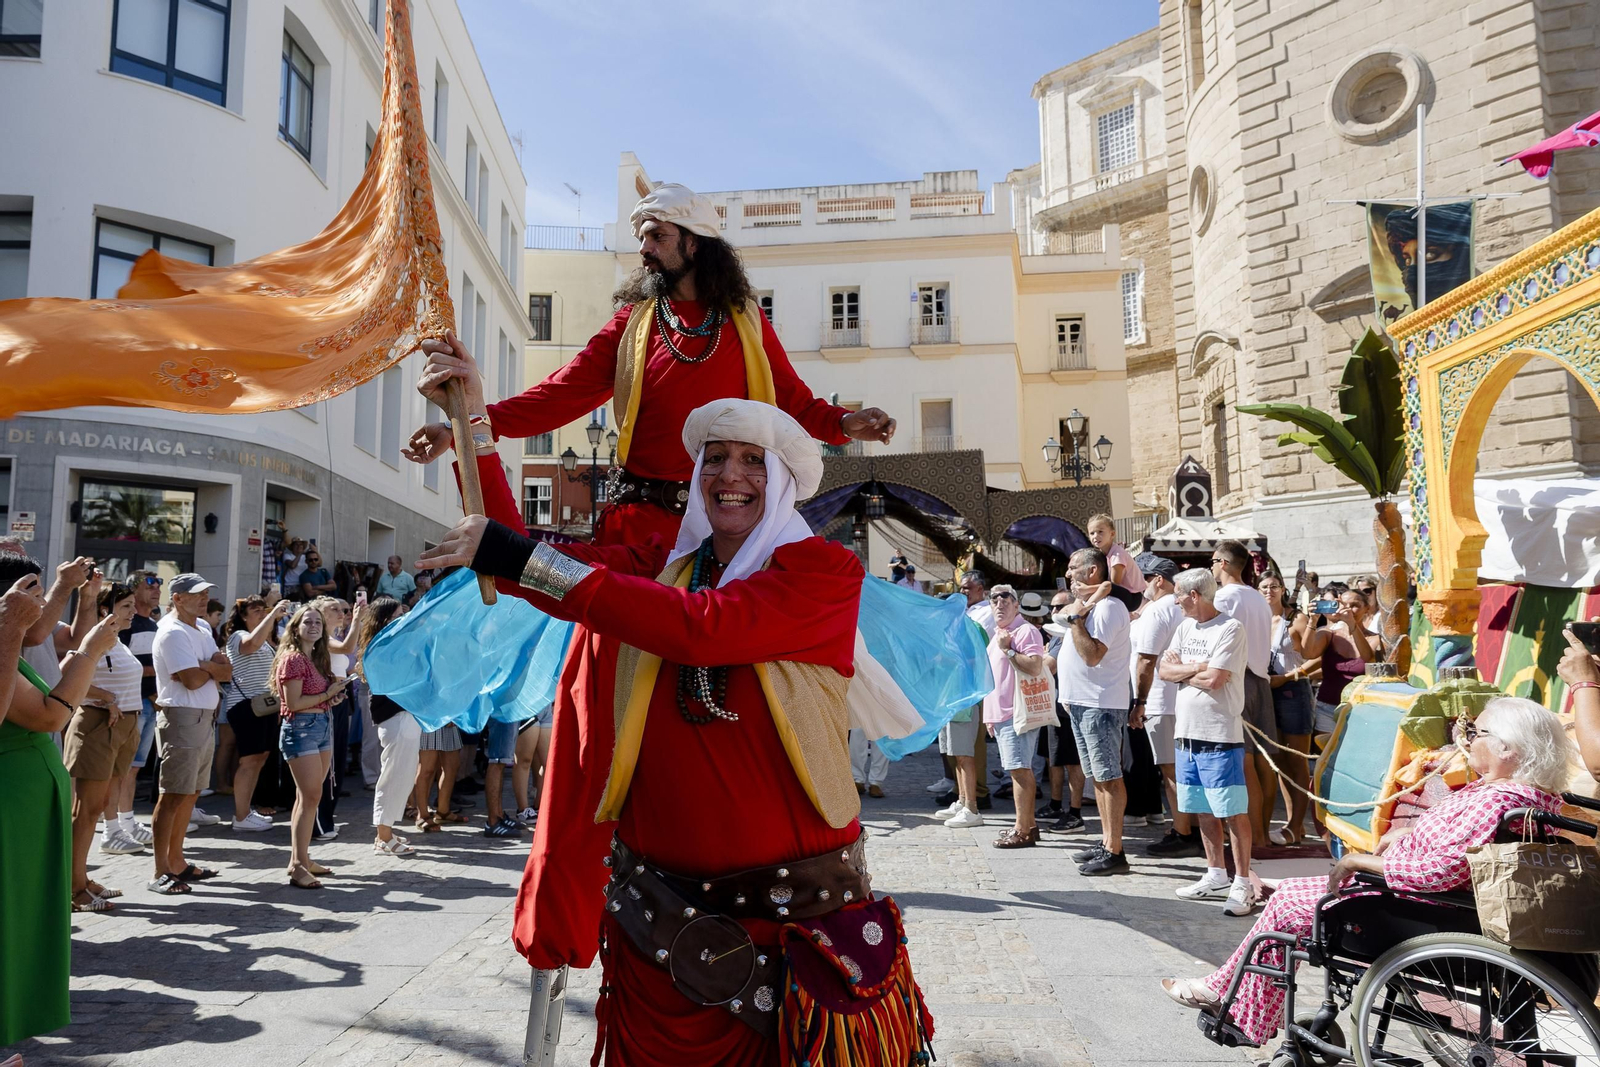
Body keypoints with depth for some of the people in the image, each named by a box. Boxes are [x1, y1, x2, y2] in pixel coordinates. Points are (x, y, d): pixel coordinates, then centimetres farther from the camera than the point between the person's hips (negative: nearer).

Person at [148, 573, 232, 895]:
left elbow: (227, 672, 8)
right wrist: (214, 666, -1)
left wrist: (203, 666, -12)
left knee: (191, 792, 13)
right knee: (173, 794, -6)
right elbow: (193, 680, -20)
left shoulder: (203, 628, 15)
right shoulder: (173, 633, -12)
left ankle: (176, 861, 23)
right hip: (181, 718, -9)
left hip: (205, 718, 9)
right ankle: (161, 873, -1)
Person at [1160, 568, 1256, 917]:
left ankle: (1242, 884, 4)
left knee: (1233, 811, -3)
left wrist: (1181, 669, -3)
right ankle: (1216, 877, 25)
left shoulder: (1230, 629, -11)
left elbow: (1214, 680, -19)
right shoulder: (1185, 627, 13)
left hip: (1220, 736, -8)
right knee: (1204, 810, 15)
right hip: (1187, 732, 8)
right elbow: (1164, 671, 5)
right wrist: (1196, 667, -11)